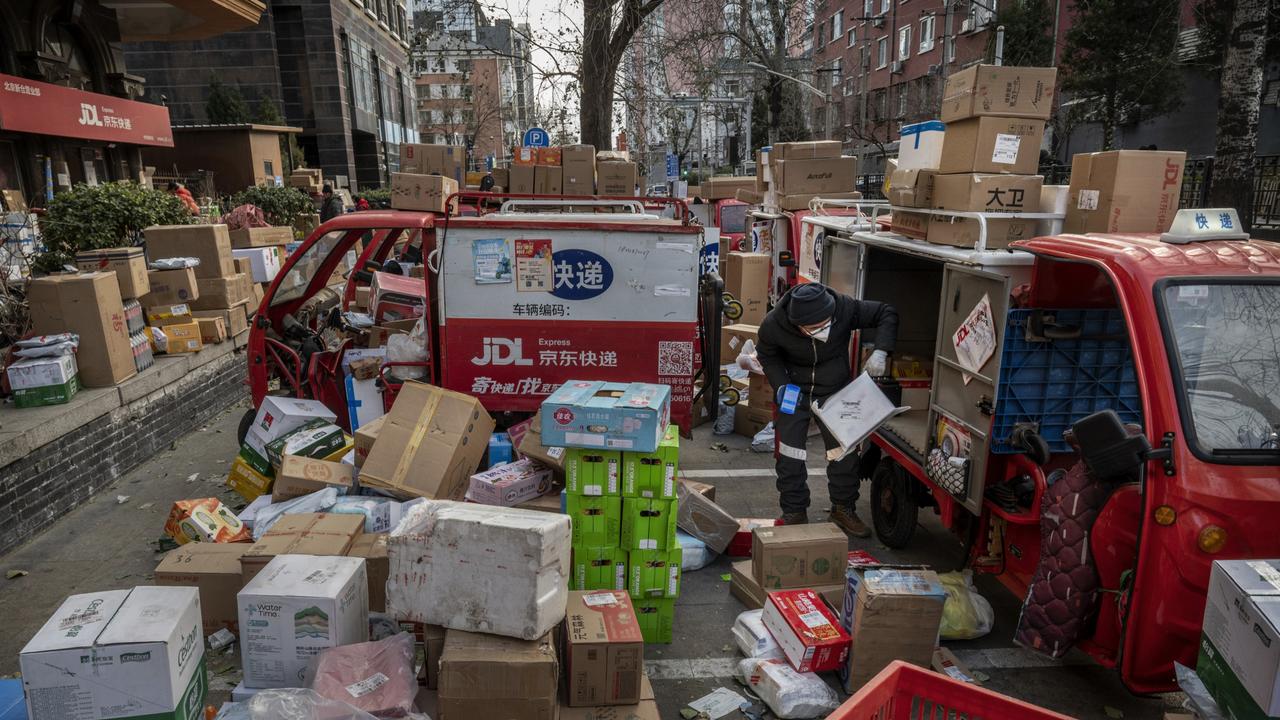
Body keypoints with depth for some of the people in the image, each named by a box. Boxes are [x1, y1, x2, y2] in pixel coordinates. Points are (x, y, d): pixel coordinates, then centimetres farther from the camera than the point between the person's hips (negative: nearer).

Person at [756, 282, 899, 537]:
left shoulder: (845, 308, -26)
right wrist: (780, 384, -18)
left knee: (844, 451, 6)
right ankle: (794, 513, 17)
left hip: (836, 391, 1)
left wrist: (881, 351, -25)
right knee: (790, 456, 0)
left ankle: (843, 508, 26)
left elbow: (887, 313, -12)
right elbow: (768, 356, -4)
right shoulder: (773, 324, -26)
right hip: (794, 392, -1)